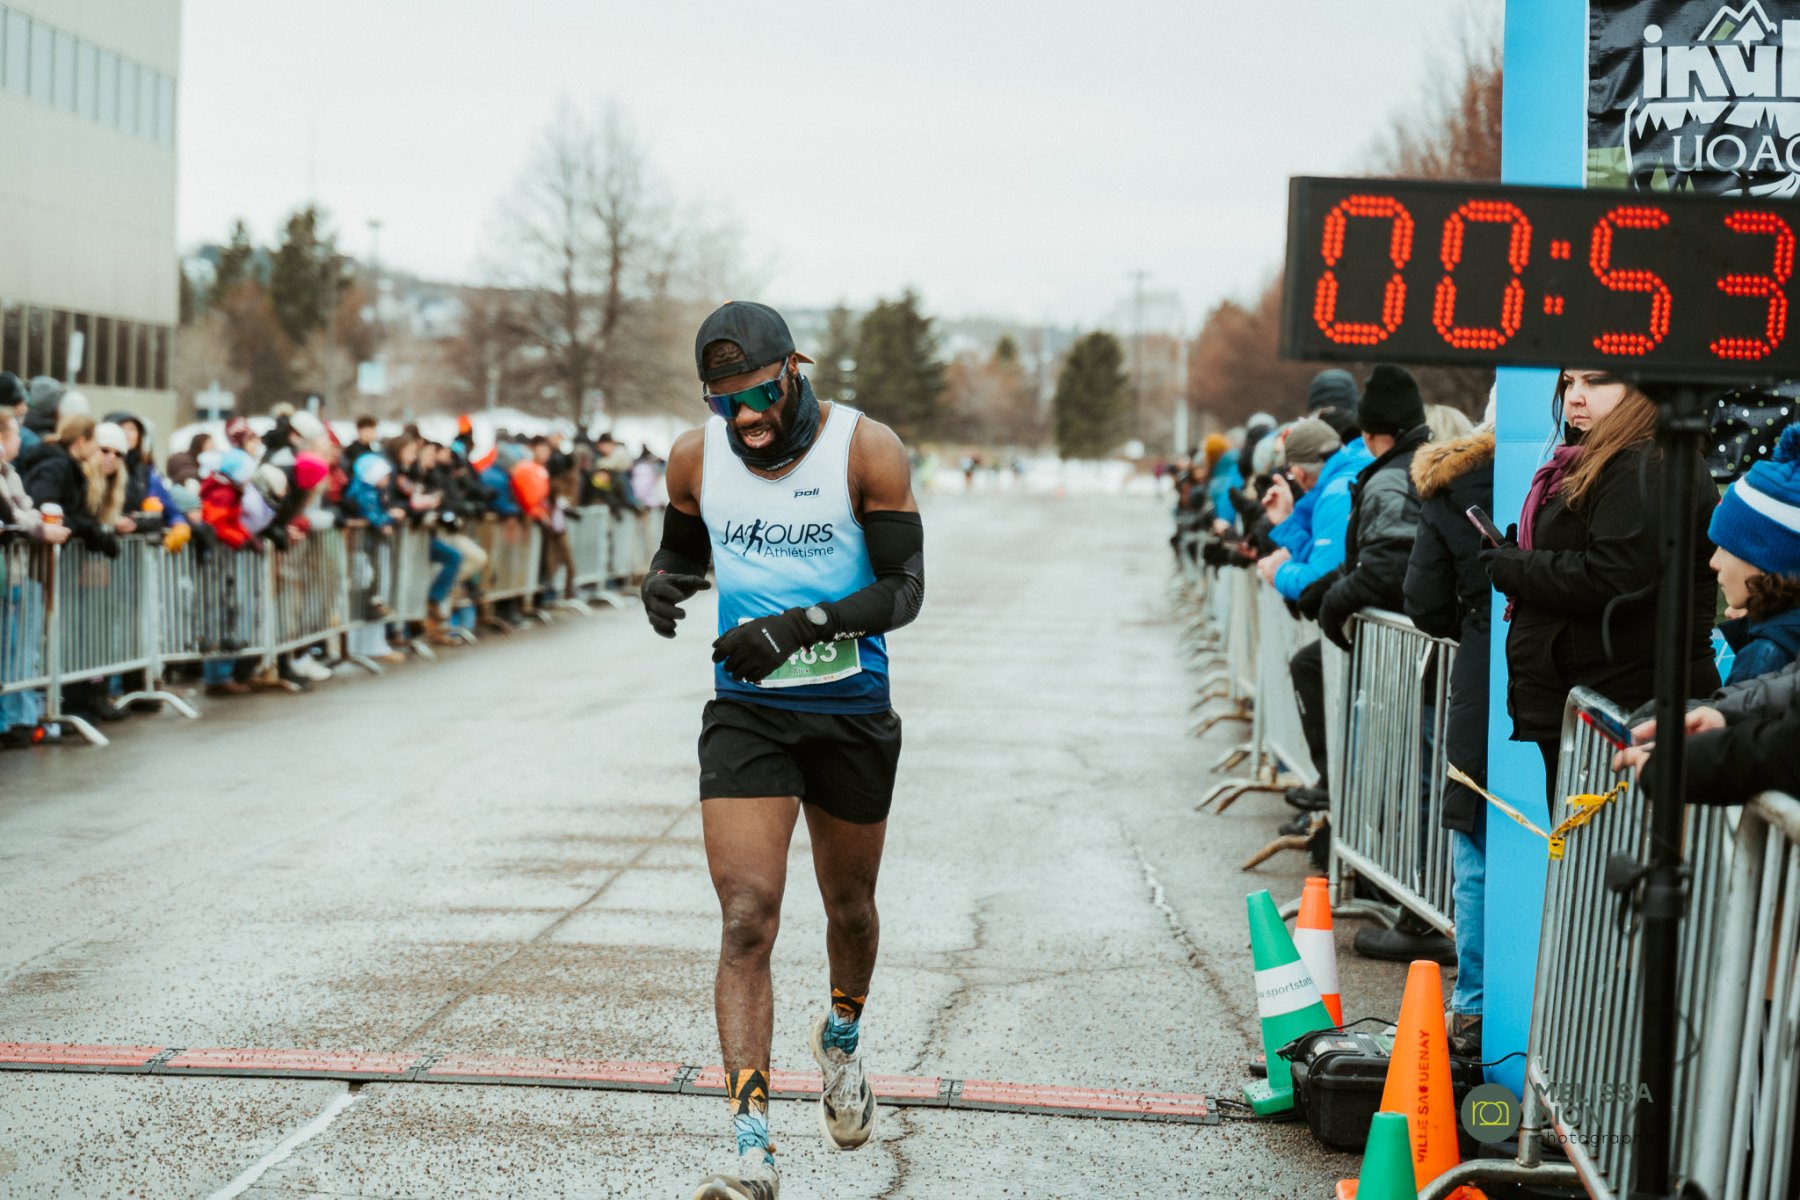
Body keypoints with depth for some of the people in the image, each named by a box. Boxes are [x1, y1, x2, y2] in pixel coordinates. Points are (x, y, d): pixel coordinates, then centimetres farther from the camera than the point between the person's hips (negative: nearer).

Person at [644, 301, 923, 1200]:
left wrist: (801, 625, -26)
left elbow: (905, 588, -12)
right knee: (747, 919, -13)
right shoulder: (696, 457, -2)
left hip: (852, 711, -1)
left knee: (849, 903, 18)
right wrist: (660, 585, -10)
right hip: (745, 712, 1)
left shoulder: (866, 451, -11)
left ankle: (841, 1035, 51)